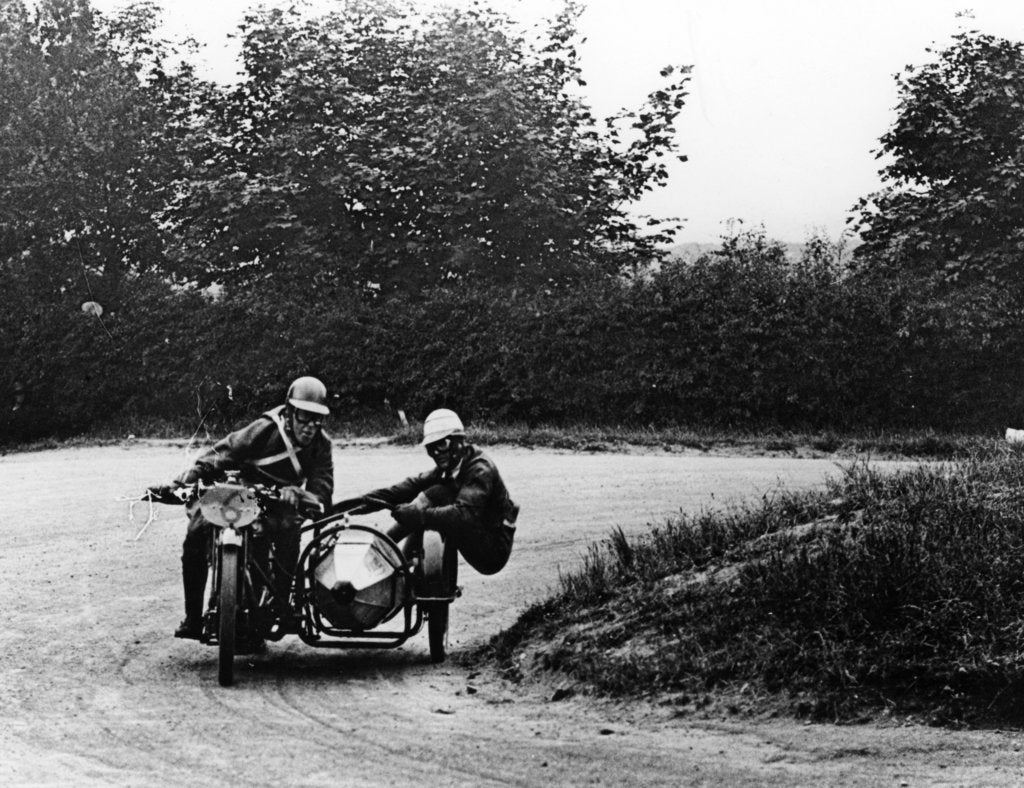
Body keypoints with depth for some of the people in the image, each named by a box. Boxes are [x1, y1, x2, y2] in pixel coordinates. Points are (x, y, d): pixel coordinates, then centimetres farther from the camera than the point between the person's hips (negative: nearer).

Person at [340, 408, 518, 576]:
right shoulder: (447, 469, 8)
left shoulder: (480, 470, -18)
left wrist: (420, 514, -42)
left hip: (495, 551, -9)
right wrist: (363, 502, -17)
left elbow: (464, 513, -34)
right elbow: (412, 486, -4)